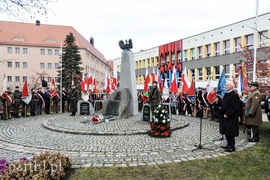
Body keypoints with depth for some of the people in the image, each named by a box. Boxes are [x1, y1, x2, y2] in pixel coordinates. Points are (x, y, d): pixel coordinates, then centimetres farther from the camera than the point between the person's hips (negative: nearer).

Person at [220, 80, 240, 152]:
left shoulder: (234, 95, -16)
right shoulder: (226, 94, 13)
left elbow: (234, 107, -22)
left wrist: (227, 114, -20)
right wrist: (222, 113, 9)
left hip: (231, 117, -9)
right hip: (225, 116, 9)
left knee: (230, 132, -2)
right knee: (226, 131, 16)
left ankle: (232, 146, 8)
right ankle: (229, 144, 28)